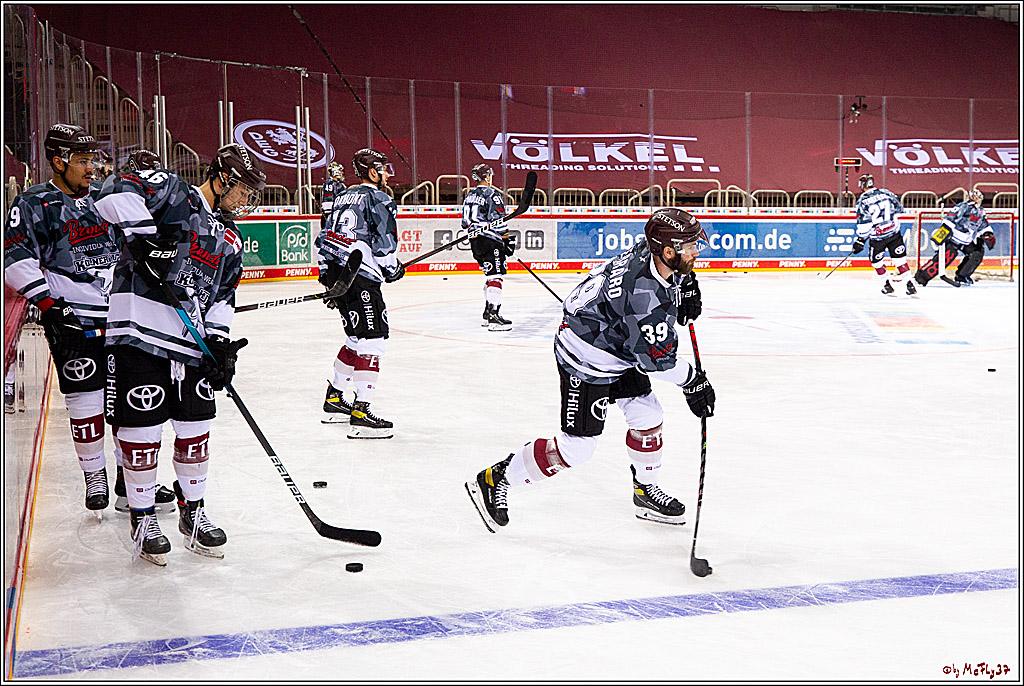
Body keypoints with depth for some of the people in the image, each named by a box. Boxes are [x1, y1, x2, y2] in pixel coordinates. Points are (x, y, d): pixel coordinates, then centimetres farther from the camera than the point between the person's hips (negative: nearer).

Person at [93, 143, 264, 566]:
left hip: (192, 342, 7)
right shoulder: (173, 194, -2)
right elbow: (116, 193, -18)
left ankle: (193, 512, 26)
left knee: (195, 431, 9)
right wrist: (145, 239, -25)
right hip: (140, 334, -7)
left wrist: (220, 342, 3)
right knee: (141, 430, 0)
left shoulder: (229, 240, 19)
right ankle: (142, 519, 15)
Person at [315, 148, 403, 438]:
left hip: (335, 270, 10)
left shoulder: (344, 197, 22)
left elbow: (324, 239, 22)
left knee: (358, 338, 21)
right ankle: (360, 415, -15)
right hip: (360, 277, -10)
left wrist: (328, 279, 24)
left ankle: (334, 399, 28)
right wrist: (392, 267, 4)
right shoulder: (377, 198, -5)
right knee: (371, 341, -10)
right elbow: (384, 240, -13)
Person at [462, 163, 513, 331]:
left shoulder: (469, 196, 15)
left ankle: (488, 313, 22)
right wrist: (508, 240, -11)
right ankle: (493, 318, -19)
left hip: (475, 241, 9)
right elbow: (498, 221, -16)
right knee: (495, 277, -11)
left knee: (491, 275, 19)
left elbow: (465, 222, 19)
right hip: (490, 241, -9)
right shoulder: (492, 194, -10)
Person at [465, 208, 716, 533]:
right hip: (586, 361, -9)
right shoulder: (644, 295, -35)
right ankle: (495, 480, 7)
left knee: (647, 415, 12)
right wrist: (692, 381, -10)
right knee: (577, 446, -4)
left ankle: (646, 492, 32)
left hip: (618, 348, 9)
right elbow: (656, 358, -24)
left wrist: (687, 289, 5)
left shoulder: (651, 251, -10)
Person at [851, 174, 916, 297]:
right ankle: (910, 285, 4)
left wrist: (860, 240, -7)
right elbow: (899, 208, 13)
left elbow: (864, 224, -15)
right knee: (899, 257, 9)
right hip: (894, 232, 4)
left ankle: (888, 286, 16)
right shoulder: (886, 193, 2)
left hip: (878, 237, -4)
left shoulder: (863, 201, -11)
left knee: (875, 259, 17)